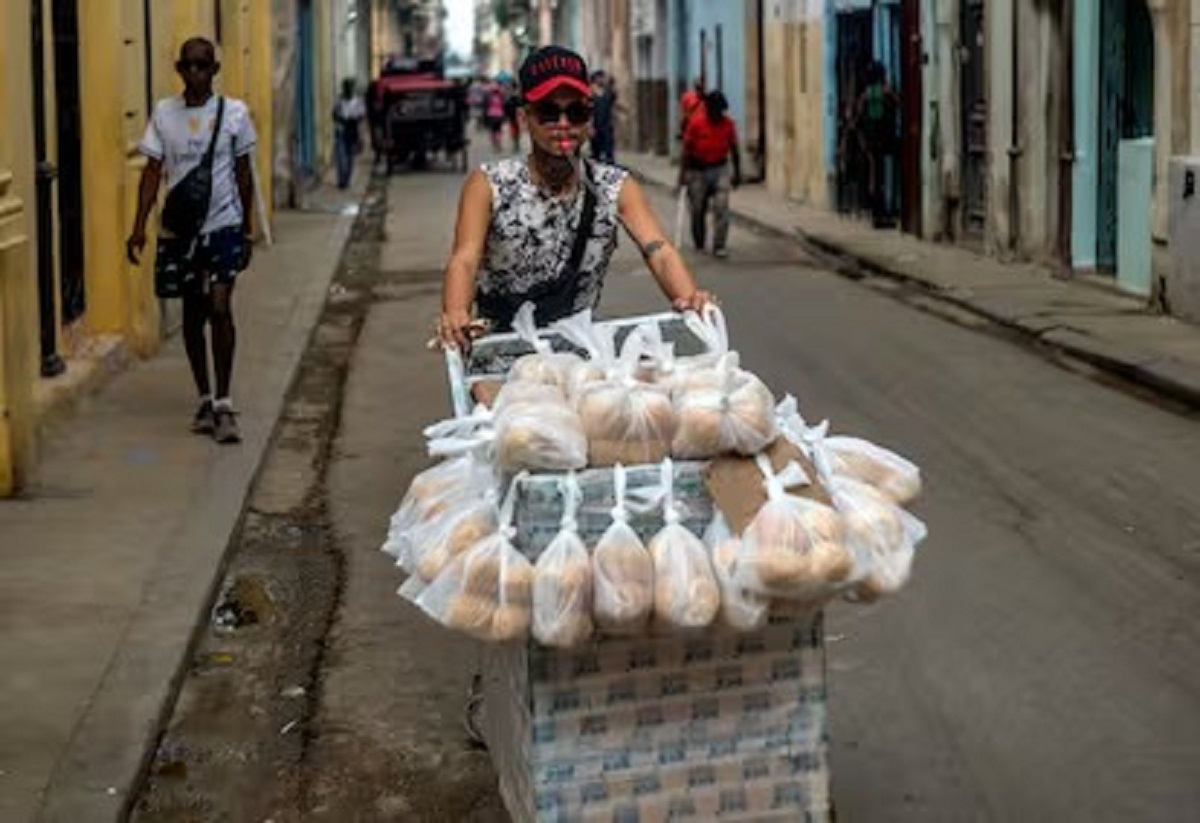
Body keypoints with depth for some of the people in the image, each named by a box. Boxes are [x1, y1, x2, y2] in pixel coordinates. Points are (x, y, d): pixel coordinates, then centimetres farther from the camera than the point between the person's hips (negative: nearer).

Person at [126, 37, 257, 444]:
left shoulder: (234, 112, -1)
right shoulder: (163, 113, 2)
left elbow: (243, 173, 5)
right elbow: (153, 170, 2)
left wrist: (246, 230, 6)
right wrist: (140, 225, -7)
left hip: (223, 225, -2)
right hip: (179, 228, 2)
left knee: (219, 307, -15)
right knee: (192, 314, 10)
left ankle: (224, 403, -8)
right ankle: (204, 400, 22)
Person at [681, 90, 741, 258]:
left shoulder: (728, 124, 0)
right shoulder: (695, 123, -9)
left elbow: (733, 149, 8)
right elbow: (687, 149, -5)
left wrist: (737, 173, 10)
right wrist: (683, 172, -9)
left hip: (720, 169, 1)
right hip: (698, 170, -1)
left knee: (722, 207, -13)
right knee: (698, 210, 7)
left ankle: (719, 246, -13)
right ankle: (699, 245, 26)